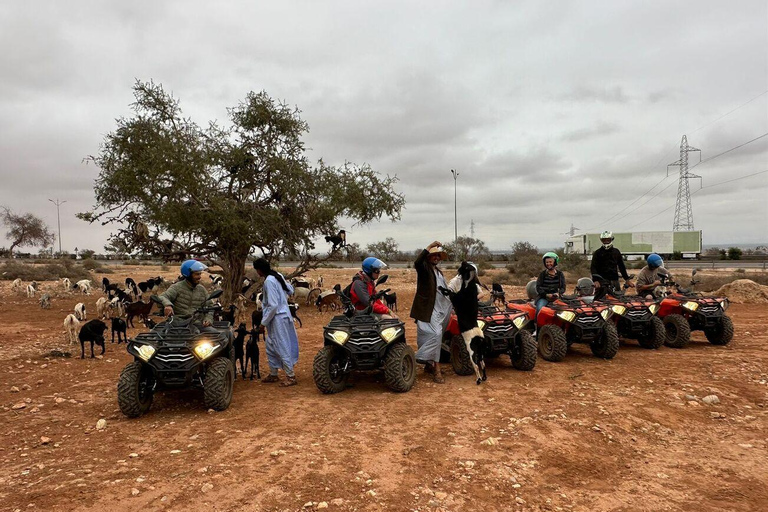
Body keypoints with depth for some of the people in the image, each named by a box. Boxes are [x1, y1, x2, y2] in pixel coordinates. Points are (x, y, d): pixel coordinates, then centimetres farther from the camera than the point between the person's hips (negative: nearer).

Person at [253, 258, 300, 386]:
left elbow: (273, 305, -22)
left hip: (278, 318, -10)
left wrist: (264, 322, -14)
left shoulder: (269, 282, -20)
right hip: (283, 314, 10)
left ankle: (291, 377, 6)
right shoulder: (277, 275, 5)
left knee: (282, 347, -2)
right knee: (270, 346, 18)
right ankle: (273, 374, 28)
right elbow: (290, 290, 15)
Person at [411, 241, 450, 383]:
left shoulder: (438, 271, 21)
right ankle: (436, 369, -14)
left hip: (441, 310, 9)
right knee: (435, 334, -19)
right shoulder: (424, 267, -6)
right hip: (428, 310, -9)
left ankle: (429, 365, 24)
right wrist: (429, 247, -32)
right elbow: (417, 263, -30)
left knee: (434, 337, 14)